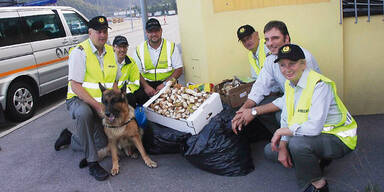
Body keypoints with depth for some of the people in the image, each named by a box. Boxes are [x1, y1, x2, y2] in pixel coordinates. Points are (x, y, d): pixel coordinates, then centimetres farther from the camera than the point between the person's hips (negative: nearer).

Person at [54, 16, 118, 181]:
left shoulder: (110, 52, 7)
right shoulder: (80, 52, -13)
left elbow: (114, 81, 14)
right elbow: (75, 85, -18)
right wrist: (96, 105, -25)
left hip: (101, 104, 6)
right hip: (79, 100, -6)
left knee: (103, 143, -3)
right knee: (84, 113, -41)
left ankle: (69, 138, 26)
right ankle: (92, 163, -29)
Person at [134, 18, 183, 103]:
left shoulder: (171, 46, 3)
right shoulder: (140, 49, 7)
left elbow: (179, 70, 0)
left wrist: (164, 84, -12)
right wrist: (146, 86, -14)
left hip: (167, 83, -1)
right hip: (147, 84, 2)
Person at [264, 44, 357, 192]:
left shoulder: (320, 84, -25)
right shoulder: (289, 84, 2)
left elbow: (315, 127, -35)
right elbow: (286, 119, 6)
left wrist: (282, 131, -22)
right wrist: (282, 147, -6)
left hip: (337, 139, -8)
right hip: (308, 135, 9)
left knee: (297, 143, -36)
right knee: (269, 151, 6)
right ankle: (316, 160, 7)